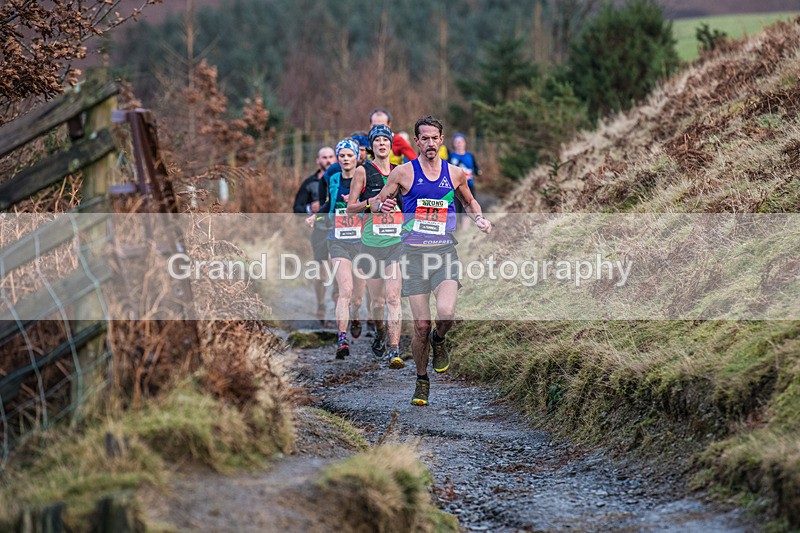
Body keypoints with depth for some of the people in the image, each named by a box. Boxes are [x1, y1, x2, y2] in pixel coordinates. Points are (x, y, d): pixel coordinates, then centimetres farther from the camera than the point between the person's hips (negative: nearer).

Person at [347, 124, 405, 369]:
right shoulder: (363, 171, 3)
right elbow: (350, 207, 1)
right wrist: (371, 202, -15)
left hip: (396, 242, 1)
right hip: (371, 242, 0)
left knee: (393, 297, -13)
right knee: (377, 301, 6)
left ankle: (395, 351, -17)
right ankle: (380, 333, 37)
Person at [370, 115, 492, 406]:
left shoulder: (455, 173, 8)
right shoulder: (404, 173, 1)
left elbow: (469, 202, 27)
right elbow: (375, 202, 8)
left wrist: (479, 218, 7)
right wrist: (381, 205, -15)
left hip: (445, 251, 1)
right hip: (414, 253, -1)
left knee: (446, 312, -23)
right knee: (421, 326, -3)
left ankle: (439, 341, 12)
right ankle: (421, 380, 18)